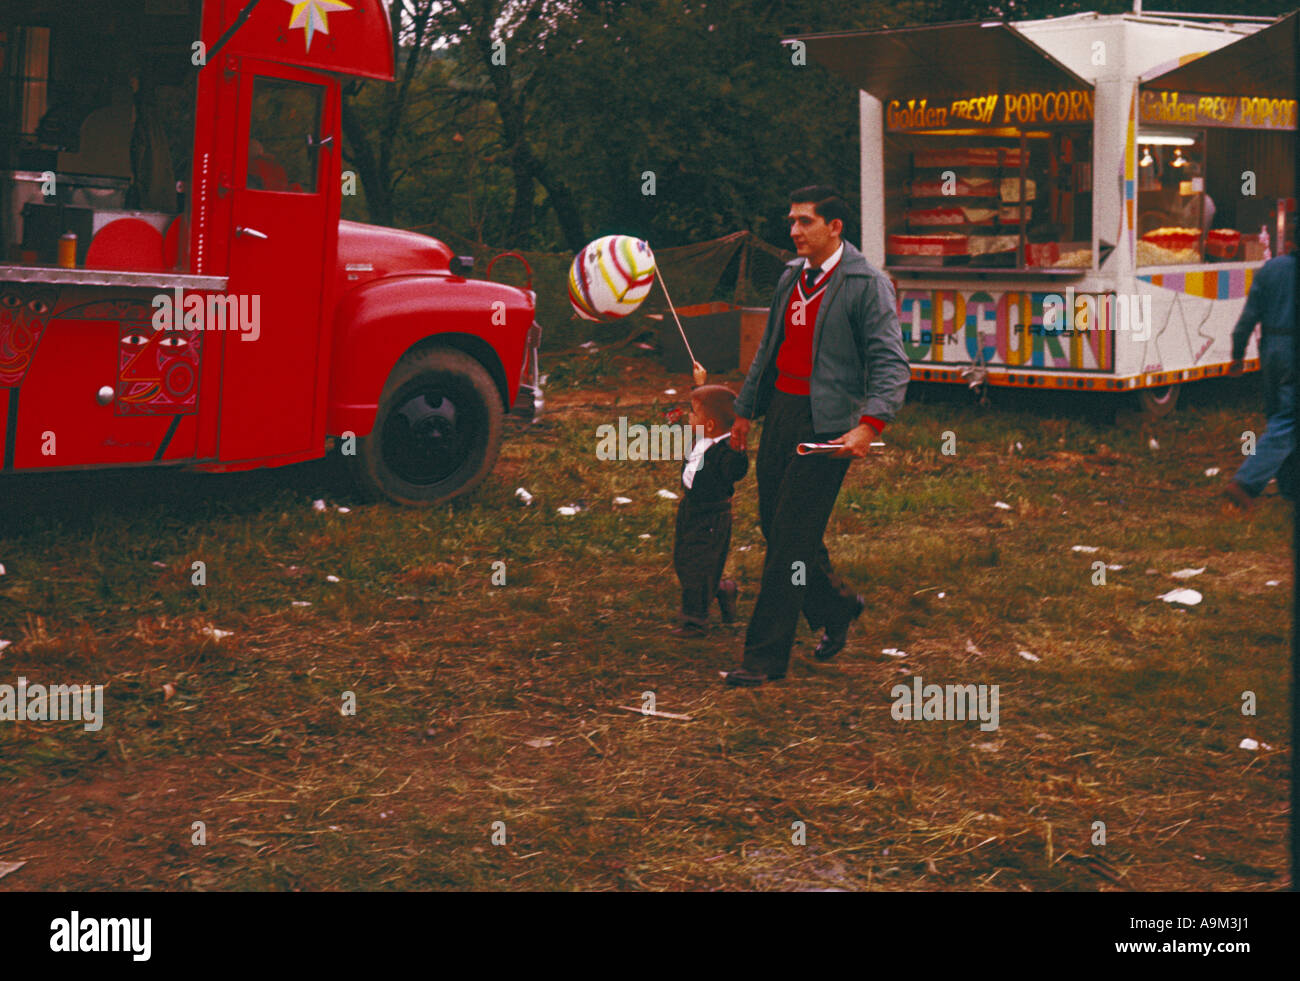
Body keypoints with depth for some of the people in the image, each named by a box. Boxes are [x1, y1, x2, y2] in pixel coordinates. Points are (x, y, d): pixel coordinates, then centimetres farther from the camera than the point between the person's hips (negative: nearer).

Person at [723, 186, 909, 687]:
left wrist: (869, 425, -26)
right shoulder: (791, 277, 14)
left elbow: (892, 363, -14)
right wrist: (745, 411, 26)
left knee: (792, 537, -6)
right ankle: (837, 606, 36)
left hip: (826, 422, -7)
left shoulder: (866, 283, -8)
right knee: (773, 525, 12)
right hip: (781, 411, 8)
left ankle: (765, 657, 1)